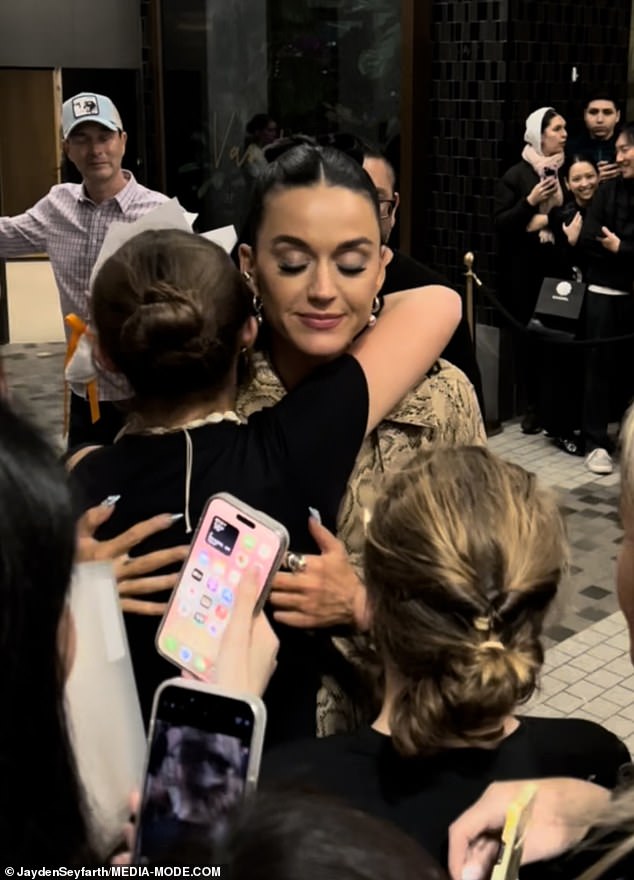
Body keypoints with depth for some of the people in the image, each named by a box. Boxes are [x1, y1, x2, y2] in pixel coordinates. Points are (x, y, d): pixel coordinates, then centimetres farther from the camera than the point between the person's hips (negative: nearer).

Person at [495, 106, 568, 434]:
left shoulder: (566, 172, 8)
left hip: (559, 267, 2)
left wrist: (549, 219, -8)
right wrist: (530, 202, -14)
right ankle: (532, 407, 11)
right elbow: (500, 224, -4)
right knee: (528, 336, 2)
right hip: (525, 269, -2)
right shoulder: (516, 175, 1)